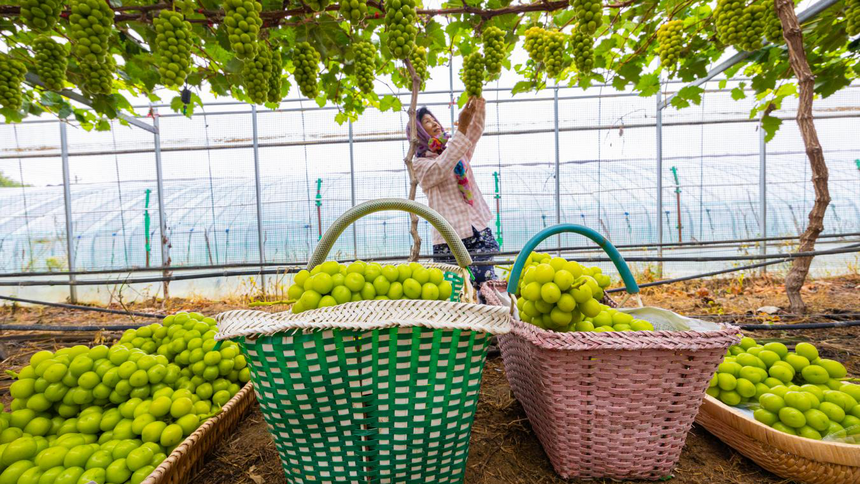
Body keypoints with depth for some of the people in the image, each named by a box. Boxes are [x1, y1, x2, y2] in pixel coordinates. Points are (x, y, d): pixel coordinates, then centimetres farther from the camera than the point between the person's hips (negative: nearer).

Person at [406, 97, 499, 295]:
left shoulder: (458, 152, 20)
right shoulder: (419, 164, 2)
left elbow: (475, 130, 9)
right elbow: (440, 169, -18)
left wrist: (479, 103, -9)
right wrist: (461, 127, -21)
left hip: (480, 230, 5)